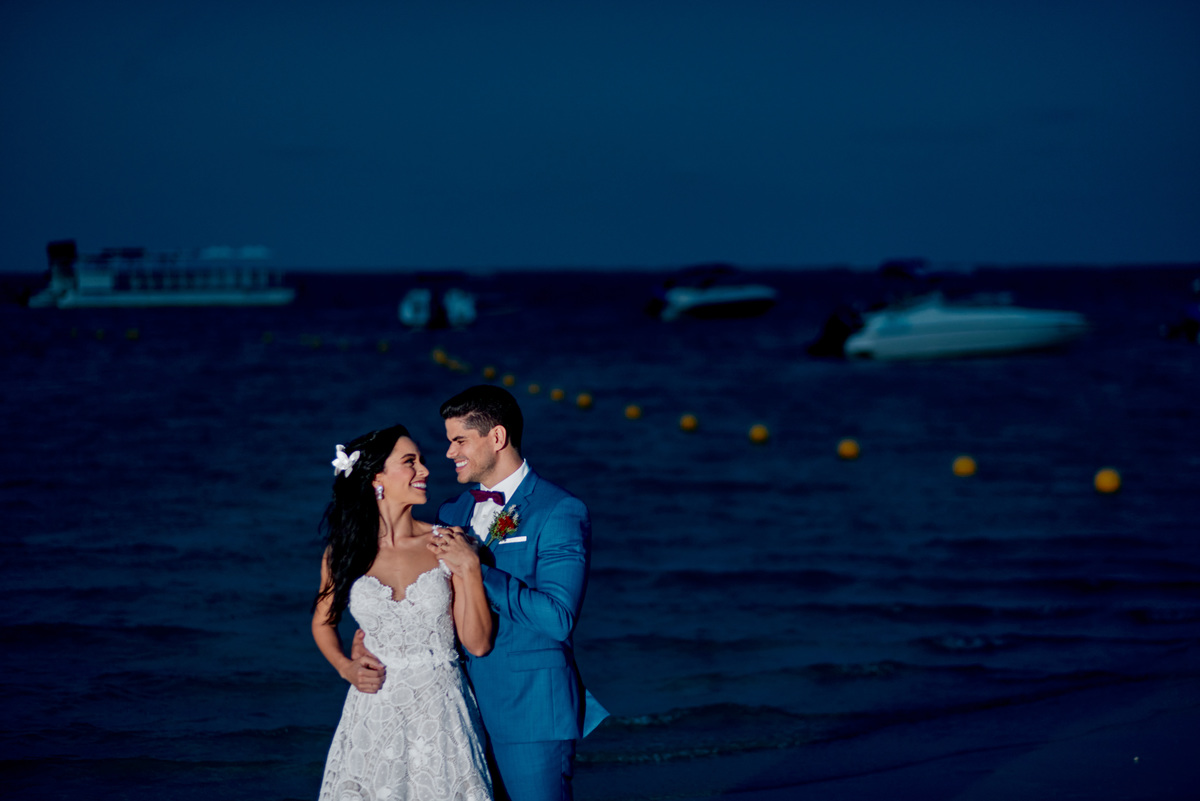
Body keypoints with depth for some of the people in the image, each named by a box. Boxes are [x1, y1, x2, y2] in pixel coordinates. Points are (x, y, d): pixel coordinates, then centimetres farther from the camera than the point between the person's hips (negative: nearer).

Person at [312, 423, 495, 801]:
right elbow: (323, 622, 18)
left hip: (440, 711, -1)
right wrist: (345, 666, 1)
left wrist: (470, 568, -12)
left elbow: (478, 643, -5)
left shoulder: (445, 545, -3)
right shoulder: (344, 551, 0)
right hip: (375, 710, 1)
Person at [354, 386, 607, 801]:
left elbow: (557, 619, -19)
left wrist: (478, 568, -21)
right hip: (464, 712, 7)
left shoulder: (560, 512, -9)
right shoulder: (452, 513, 13)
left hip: (529, 719, -6)